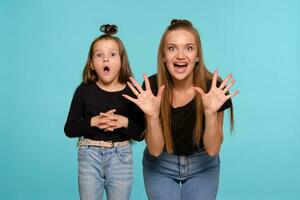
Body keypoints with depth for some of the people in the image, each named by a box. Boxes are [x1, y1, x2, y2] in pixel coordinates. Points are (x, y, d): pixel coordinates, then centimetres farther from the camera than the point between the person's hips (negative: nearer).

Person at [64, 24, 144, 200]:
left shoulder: (131, 92, -4)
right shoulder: (84, 90, -2)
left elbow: (141, 134, -1)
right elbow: (69, 129, -2)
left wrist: (125, 123, -19)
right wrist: (93, 122, -17)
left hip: (121, 157, 0)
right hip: (90, 156, 0)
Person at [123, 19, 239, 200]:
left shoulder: (214, 88, -22)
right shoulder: (152, 87, -21)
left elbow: (212, 150, -18)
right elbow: (155, 150, -17)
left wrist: (211, 112, -33)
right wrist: (152, 115, -34)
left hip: (202, 165, 0)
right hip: (160, 166, 0)